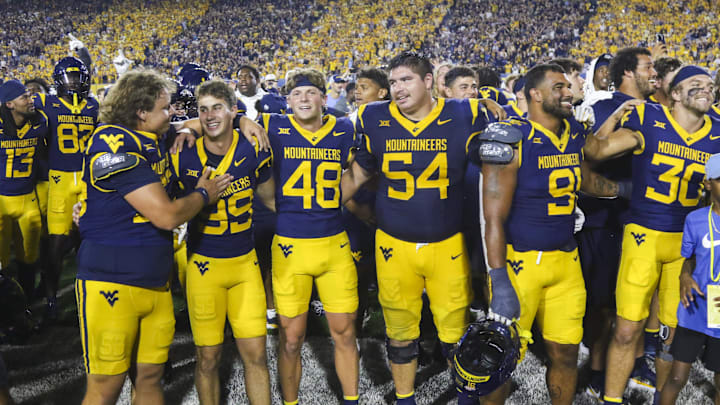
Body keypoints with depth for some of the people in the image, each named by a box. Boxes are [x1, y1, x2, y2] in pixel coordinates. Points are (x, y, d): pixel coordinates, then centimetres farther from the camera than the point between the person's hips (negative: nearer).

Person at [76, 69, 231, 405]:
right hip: (111, 283, -8)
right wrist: (203, 194, -1)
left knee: (150, 378, 13)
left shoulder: (155, 142, 10)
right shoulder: (115, 144, -17)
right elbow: (166, 215, -20)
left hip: (156, 284, 8)